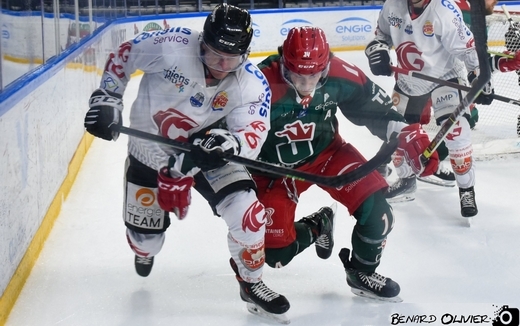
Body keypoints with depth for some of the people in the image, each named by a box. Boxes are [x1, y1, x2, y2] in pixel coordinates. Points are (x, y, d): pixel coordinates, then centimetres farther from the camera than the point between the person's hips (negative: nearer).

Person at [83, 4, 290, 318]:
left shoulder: (253, 84, -21)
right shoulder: (171, 45, -27)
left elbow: (255, 133, -31)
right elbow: (124, 55, -10)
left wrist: (230, 142, -53)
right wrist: (107, 99, -15)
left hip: (207, 150, 1)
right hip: (151, 150, -1)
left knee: (248, 212, -18)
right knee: (145, 233, 6)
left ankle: (252, 282, 10)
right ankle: (145, 252, 50)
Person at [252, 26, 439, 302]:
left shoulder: (339, 76, -21)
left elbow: (375, 109, -6)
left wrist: (410, 135, -14)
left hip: (326, 152, 2)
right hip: (275, 170, -2)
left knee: (375, 209, -18)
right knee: (276, 253, -6)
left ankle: (363, 273, 12)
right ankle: (317, 226, 30)